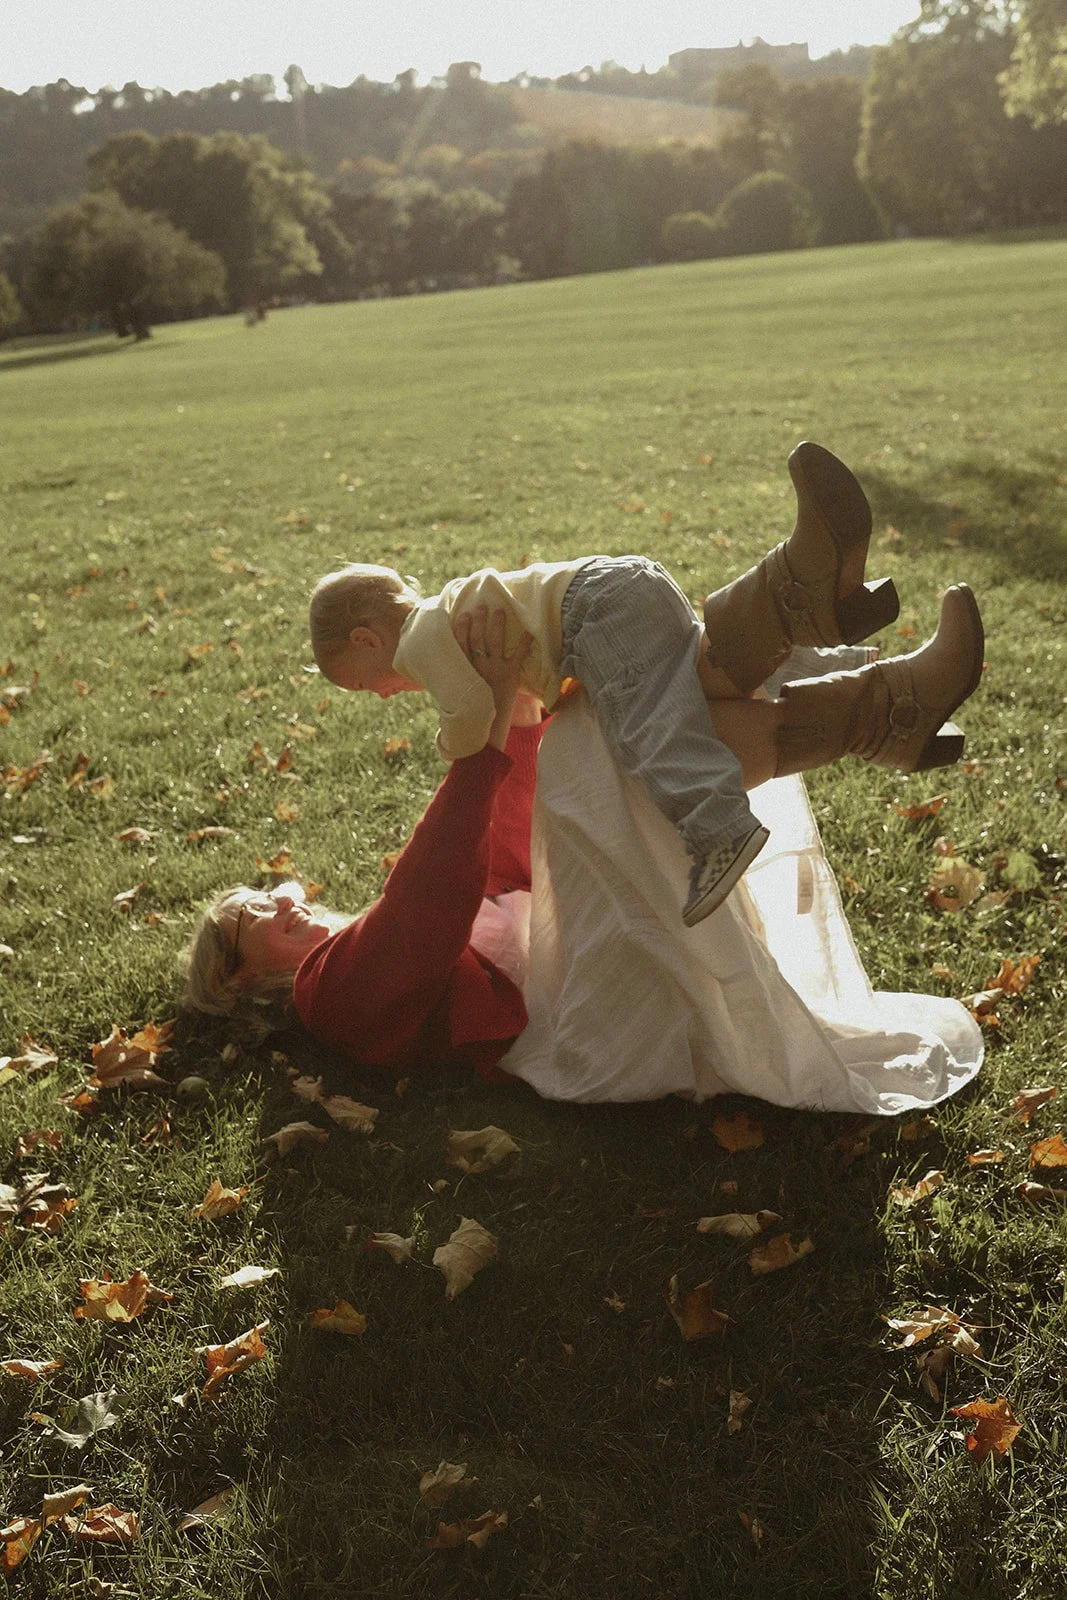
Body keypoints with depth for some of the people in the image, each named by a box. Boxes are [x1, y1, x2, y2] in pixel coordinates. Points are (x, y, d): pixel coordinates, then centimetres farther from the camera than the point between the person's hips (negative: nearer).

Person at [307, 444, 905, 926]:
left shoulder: (420, 640, 2)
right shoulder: (452, 613, 33)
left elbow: (471, 710, -9)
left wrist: (452, 750, 10)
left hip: (603, 604, -9)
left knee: (651, 726, -23)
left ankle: (719, 829, -42)